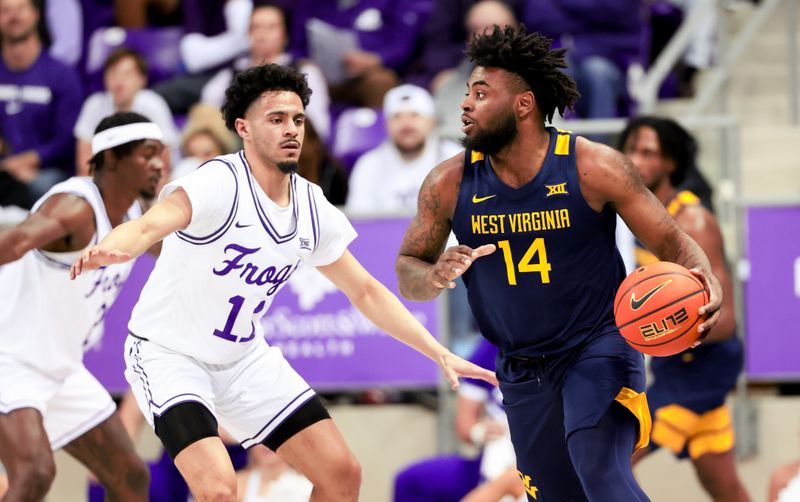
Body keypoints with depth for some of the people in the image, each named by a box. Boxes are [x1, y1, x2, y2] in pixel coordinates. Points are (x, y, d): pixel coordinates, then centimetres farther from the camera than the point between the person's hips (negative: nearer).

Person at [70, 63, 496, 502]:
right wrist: (108, 250, -67)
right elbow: (148, 226, -43)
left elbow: (366, 292, 10)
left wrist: (440, 355, 5)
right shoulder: (219, 184, -24)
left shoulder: (313, 209, -3)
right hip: (167, 352, -7)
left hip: (244, 358, 7)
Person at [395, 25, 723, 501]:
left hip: (599, 347, -4)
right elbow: (408, 267, 4)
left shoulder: (593, 167, -14)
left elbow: (674, 243, -9)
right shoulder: (449, 184, -7)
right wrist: (436, 276, -21)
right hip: (522, 370, 4)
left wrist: (708, 285, -32)